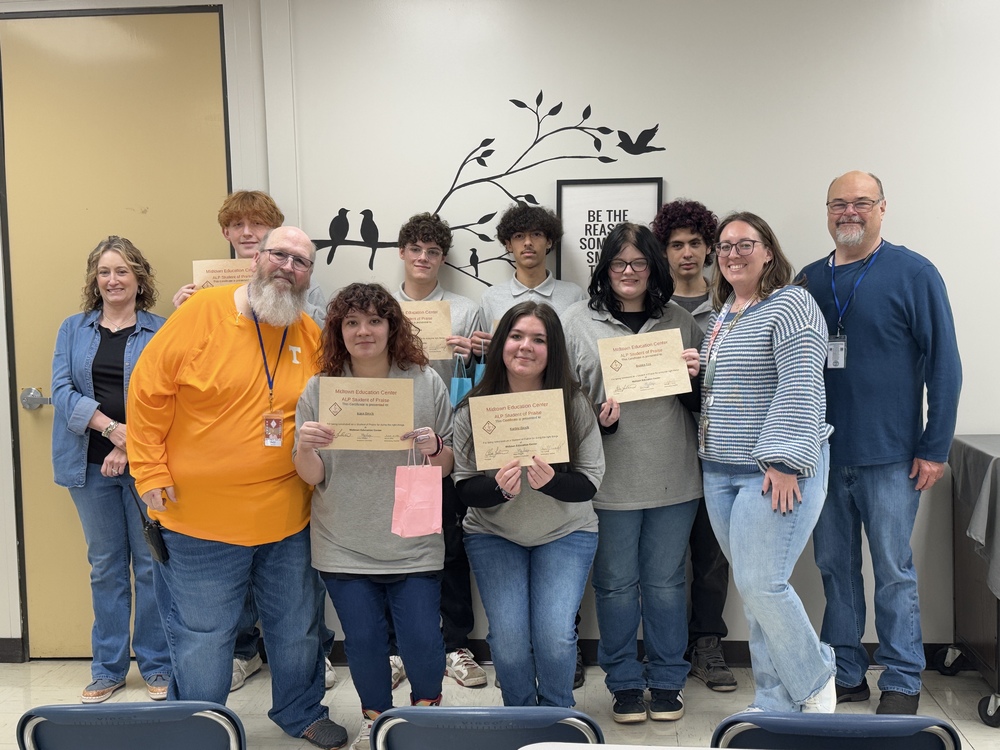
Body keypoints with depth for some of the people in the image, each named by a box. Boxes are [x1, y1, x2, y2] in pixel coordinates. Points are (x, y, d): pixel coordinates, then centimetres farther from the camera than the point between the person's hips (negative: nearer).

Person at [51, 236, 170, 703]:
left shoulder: (161, 332, 1)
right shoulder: (73, 330, 10)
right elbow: (62, 390, -1)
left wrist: (130, 445, -17)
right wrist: (110, 428, -15)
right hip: (90, 464, 3)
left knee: (151, 563, 2)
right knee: (105, 566, 11)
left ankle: (157, 666, 16)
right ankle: (108, 669, 22)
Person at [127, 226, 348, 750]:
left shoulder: (312, 336, 2)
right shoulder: (201, 313, -11)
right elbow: (148, 393, -8)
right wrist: (151, 473, -10)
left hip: (287, 518, 4)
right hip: (200, 517, -4)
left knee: (297, 628, 20)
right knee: (200, 640, 9)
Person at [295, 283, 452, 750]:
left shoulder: (425, 383, -3)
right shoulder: (319, 388, -2)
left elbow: (446, 467, 3)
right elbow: (312, 477, -1)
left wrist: (433, 448, -19)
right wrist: (305, 448, -22)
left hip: (413, 545, 0)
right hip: (344, 547, 1)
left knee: (422, 640, 2)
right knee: (363, 641, 10)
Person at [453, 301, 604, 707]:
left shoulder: (574, 404, -11)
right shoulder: (473, 409, -10)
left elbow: (590, 481, -10)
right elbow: (465, 488, -6)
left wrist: (551, 481, -30)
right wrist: (499, 488, -28)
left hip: (565, 533, 0)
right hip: (494, 533, 1)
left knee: (554, 635, -14)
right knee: (508, 636, -10)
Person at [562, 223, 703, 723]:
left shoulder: (679, 322, 10)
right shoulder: (579, 321, 2)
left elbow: (700, 401, 16)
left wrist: (695, 377, -5)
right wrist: (595, 417, -15)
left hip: (673, 478, 2)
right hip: (609, 479, -1)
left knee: (666, 583, 12)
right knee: (616, 583, 9)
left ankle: (667, 681, 28)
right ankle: (625, 682, 26)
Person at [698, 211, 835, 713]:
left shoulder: (789, 304, -9)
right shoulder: (723, 312, 17)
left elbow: (801, 388, -18)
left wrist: (784, 460, -22)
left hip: (777, 470, -8)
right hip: (720, 472, 8)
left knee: (761, 583, -10)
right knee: (750, 586, 10)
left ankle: (814, 682, 14)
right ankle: (775, 701, 21)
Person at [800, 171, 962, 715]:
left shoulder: (914, 274, -4)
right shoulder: (809, 280, 9)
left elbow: (944, 364, -5)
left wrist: (935, 448, -9)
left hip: (889, 455, -4)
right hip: (822, 453, 4)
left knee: (893, 572, 4)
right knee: (835, 566, 12)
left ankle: (902, 684, 18)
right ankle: (845, 675, 25)